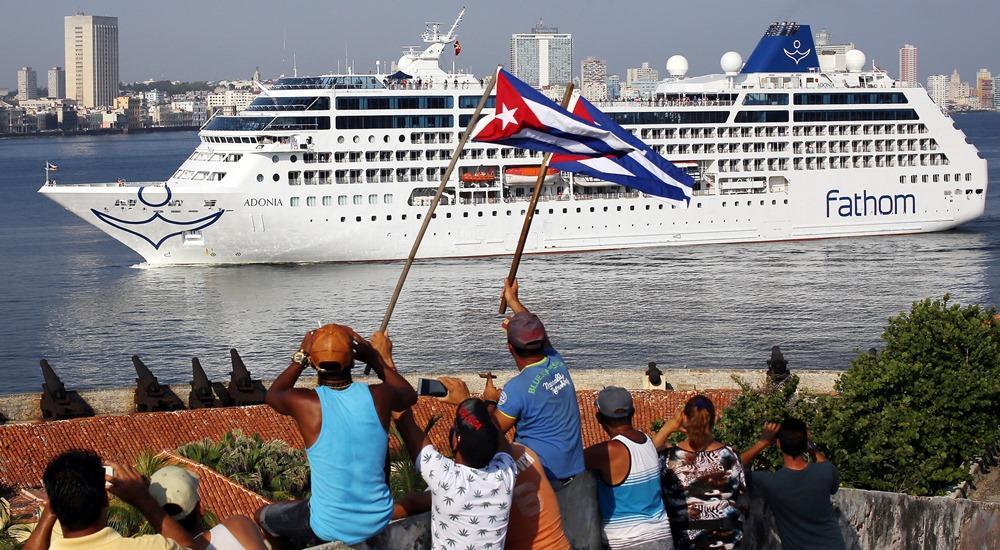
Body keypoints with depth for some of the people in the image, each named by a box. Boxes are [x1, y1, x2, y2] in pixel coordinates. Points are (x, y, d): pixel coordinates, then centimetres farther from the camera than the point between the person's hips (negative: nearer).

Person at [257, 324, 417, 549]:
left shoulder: (305, 403, -19)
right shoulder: (378, 396, -12)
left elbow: (273, 394, 7)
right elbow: (409, 395, 14)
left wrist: (300, 357, 15)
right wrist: (380, 360, 21)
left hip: (330, 529, -3)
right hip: (378, 521, 4)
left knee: (263, 517, 26)